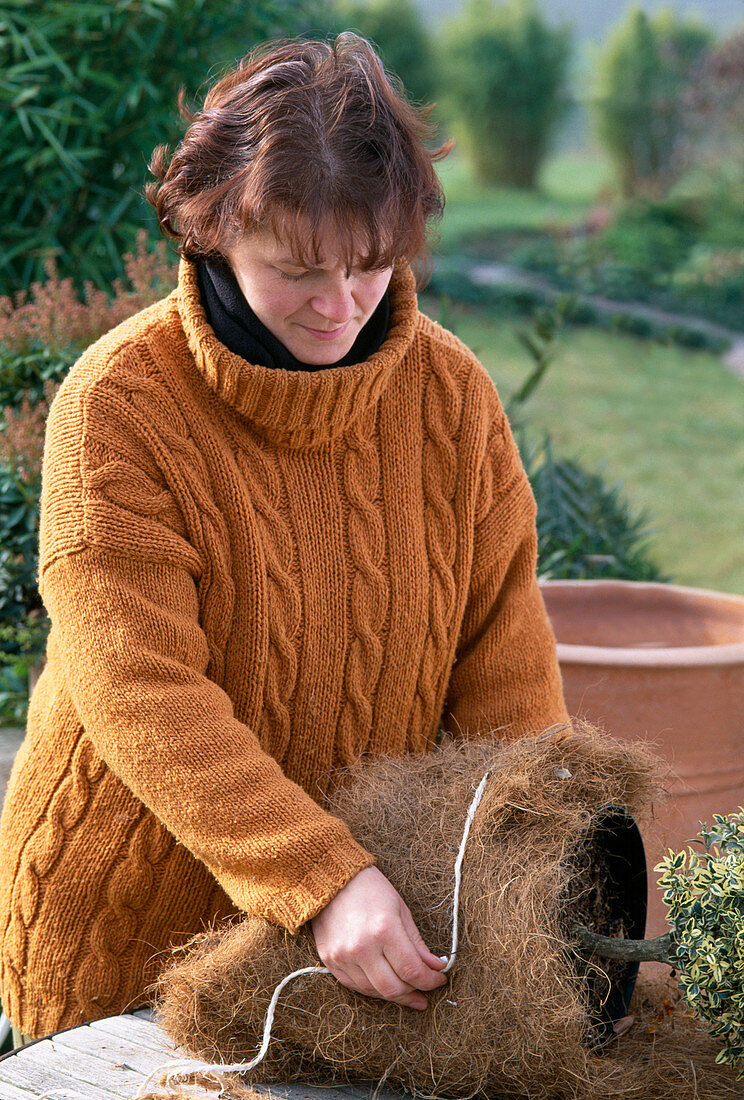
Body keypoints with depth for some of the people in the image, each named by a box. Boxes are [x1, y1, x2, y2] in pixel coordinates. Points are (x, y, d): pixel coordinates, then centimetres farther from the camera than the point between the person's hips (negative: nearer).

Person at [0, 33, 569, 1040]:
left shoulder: (452, 393, -5)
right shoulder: (116, 403, -18)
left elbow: (504, 656, -3)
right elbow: (138, 692, -25)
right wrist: (319, 876, -36)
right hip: (130, 920, -3)